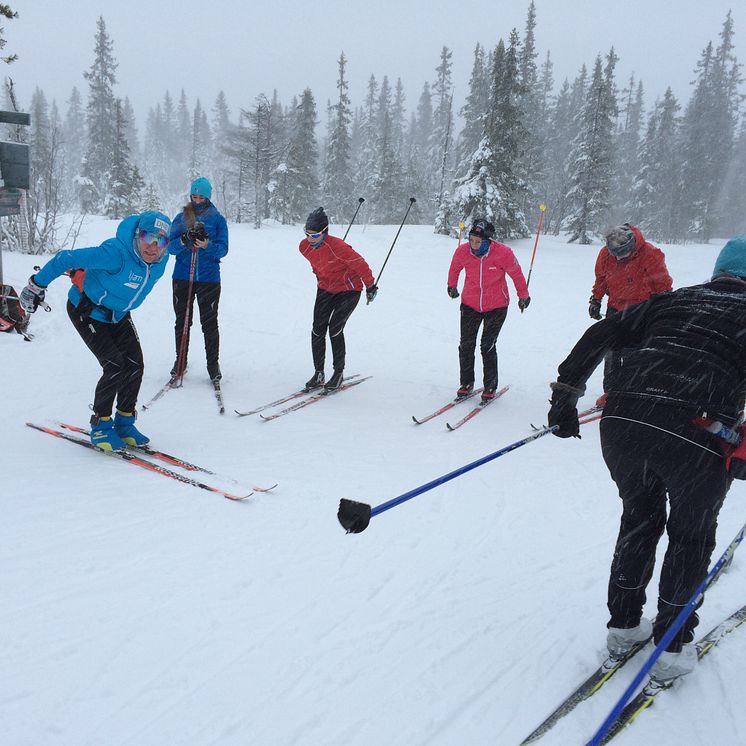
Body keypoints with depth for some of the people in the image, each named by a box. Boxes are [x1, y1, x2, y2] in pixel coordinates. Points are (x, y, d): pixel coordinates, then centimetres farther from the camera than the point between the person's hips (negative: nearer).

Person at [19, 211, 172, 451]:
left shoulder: (161, 260, -13)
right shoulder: (115, 253, -36)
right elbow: (67, 259, -27)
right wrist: (37, 285, -15)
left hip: (119, 315, 6)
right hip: (87, 312, -6)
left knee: (135, 366, -5)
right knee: (116, 367, -16)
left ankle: (124, 423, 14)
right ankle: (100, 424, 3)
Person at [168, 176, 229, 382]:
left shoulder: (217, 219, 4)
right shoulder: (180, 218, 9)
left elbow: (223, 248, -4)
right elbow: (171, 247, 2)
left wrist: (207, 245, -23)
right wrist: (184, 240, -18)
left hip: (209, 278, -2)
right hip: (182, 277, 2)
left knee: (209, 323, -1)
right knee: (182, 321, 9)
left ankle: (213, 364, 7)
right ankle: (180, 361, 21)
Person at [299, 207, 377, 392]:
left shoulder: (337, 246, -30)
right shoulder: (304, 247, -10)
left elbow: (359, 264, -19)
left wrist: (370, 286, -9)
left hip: (349, 290, -6)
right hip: (326, 289, 6)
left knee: (335, 329, -13)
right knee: (318, 329, -3)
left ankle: (339, 373, 2)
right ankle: (318, 373, 7)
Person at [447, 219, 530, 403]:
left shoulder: (503, 253, -21)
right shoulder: (462, 251, -14)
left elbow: (516, 274, -2)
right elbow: (455, 268, 10)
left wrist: (523, 296, 11)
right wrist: (452, 286, 26)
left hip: (496, 306, -3)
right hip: (470, 304, 3)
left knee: (488, 346, -5)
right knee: (466, 344, 2)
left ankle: (490, 387, 9)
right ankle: (466, 383, 18)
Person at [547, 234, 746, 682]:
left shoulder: (673, 300, 24)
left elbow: (601, 334, 17)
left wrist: (566, 395, 19)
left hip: (621, 422, 4)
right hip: (692, 438, -3)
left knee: (640, 518, 28)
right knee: (691, 537, 21)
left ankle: (624, 626, 38)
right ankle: (672, 647, 30)